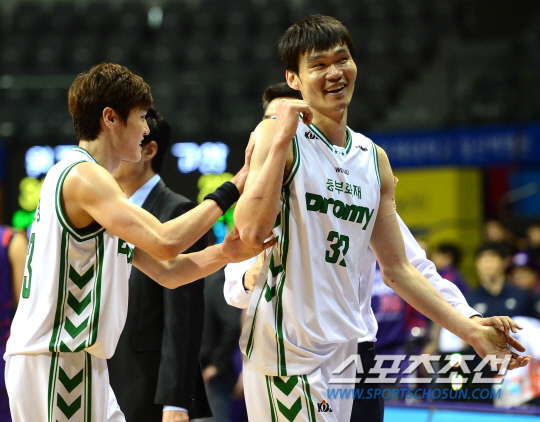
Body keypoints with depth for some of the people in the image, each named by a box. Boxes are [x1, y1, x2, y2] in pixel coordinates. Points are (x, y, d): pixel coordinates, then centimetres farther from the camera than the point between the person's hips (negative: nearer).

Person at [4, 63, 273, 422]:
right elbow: (164, 242, -25)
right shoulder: (83, 175, -12)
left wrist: (225, 254, 0)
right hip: (54, 362, -10)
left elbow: (165, 271, 17)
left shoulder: (86, 177, 20)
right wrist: (230, 191, -14)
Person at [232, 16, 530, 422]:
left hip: (343, 349, 6)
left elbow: (396, 268, 18)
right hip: (287, 348, -6)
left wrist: (470, 330, 11)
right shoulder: (277, 135, -5)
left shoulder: (374, 158, 14)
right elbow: (252, 231, -19)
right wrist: (281, 140, -20)